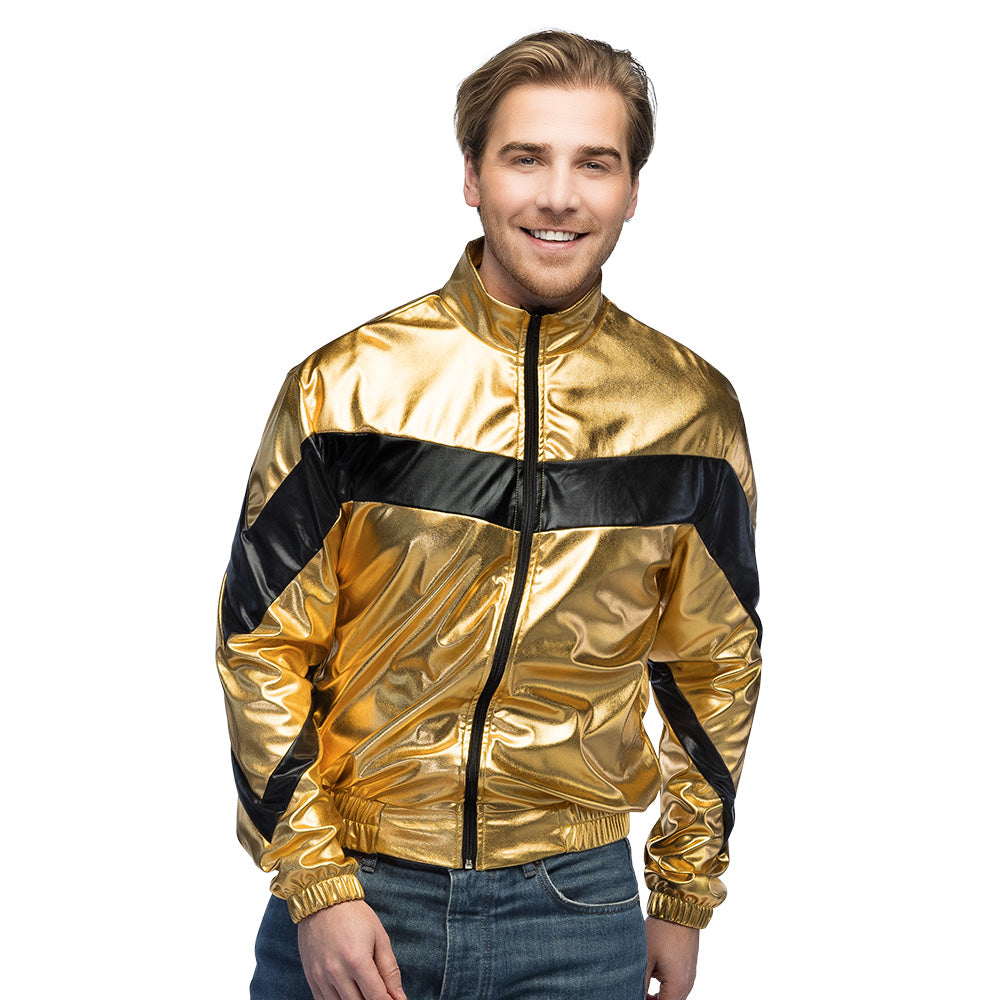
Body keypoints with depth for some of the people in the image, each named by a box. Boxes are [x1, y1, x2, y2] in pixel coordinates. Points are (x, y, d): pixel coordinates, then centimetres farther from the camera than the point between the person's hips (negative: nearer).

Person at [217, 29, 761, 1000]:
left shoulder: (691, 409, -1)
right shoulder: (348, 385, -7)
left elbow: (714, 664, 9)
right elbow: (263, 639, -3)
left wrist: (685, 900, 10)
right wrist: (315, 885, -8)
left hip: (577, 904, 2)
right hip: (354, 892, -1)